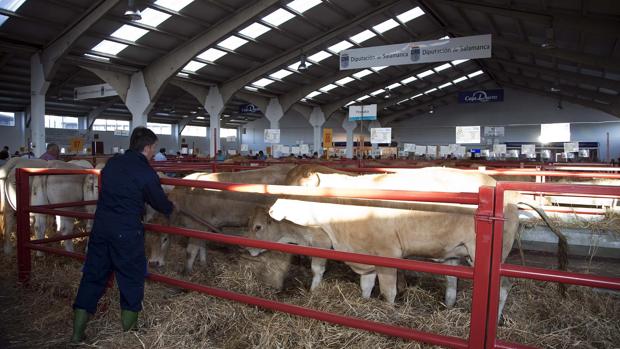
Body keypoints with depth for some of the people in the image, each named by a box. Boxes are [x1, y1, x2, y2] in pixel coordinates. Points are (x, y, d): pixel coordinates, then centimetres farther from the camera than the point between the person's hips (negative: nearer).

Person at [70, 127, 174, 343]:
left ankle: (77, 335, 21)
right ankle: (129, 333, 21)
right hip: (127, 233, -6)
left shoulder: (112, 163, 8)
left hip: (100, 227, 6)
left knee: (92, 277, 14)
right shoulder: (146, 173, -10)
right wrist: (172, 208, 24)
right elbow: (160, 203, 1)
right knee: (131, 280, 10)